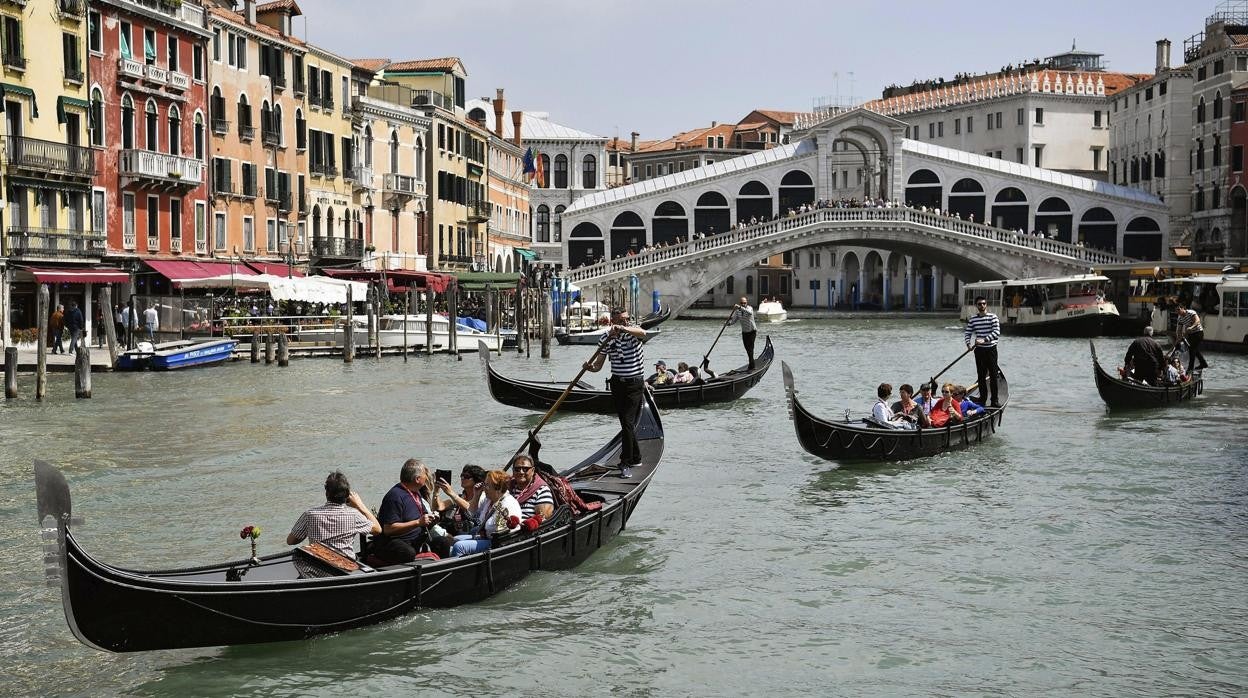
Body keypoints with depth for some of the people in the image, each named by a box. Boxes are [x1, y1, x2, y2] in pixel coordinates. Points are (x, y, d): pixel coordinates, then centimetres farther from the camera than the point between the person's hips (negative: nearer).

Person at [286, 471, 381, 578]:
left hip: (315, 575, 0)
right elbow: (377, 529, 8)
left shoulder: (310, 515, -9)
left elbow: (290, 540, 5)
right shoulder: (354, 515, -10)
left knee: (297, 557, 30)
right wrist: (360, 505, 14)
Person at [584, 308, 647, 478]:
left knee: (627, 422, -12)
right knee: (627, 423, 14)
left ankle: (626, 464, -10)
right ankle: (635, 458, 30)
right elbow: (598, 365, 2)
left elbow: (642, 333, -33)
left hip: (635, 384, -4)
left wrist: (623, 329, -47)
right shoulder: (606, 339, 1)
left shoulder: (632, 331, -7)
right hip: (617, 384, 4)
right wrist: (590, 367, -21)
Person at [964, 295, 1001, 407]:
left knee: (993, 375, -4)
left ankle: (994, 400, -1)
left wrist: (984, 340, -26)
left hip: (991, 349, -3)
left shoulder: (993, 317, -5)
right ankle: (982, 399, 15)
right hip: (979, 350, 3)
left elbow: (996, 333, -14)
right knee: (981, 375, 6)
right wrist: (968, 344, -11)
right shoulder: (972, 319, 6)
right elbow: (967, 333, 8)